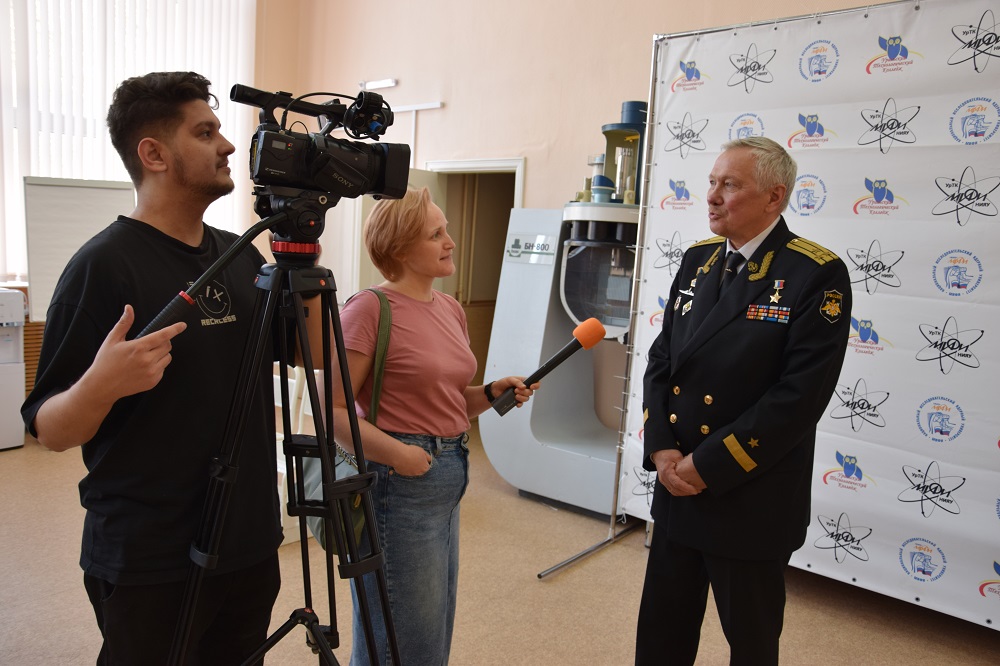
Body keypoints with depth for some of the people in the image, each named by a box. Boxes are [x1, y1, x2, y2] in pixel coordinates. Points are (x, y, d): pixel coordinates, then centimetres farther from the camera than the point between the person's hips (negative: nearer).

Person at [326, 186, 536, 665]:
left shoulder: (451, 309, 8)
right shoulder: (369, 309, -15)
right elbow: (333, 411, -17)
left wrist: (493, 393, 0)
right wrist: (393, 452, -27)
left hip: (450, 478, 8)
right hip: (399, 482, -8)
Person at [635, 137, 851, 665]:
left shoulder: (818, 275, -13)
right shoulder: (698, 260, 6)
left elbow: (800, 394, -19)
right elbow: (661, 359, 6)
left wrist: (708, 466, -17)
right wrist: (661, 449, -8)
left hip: (751, 500, -5)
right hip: (676, 488, 5)